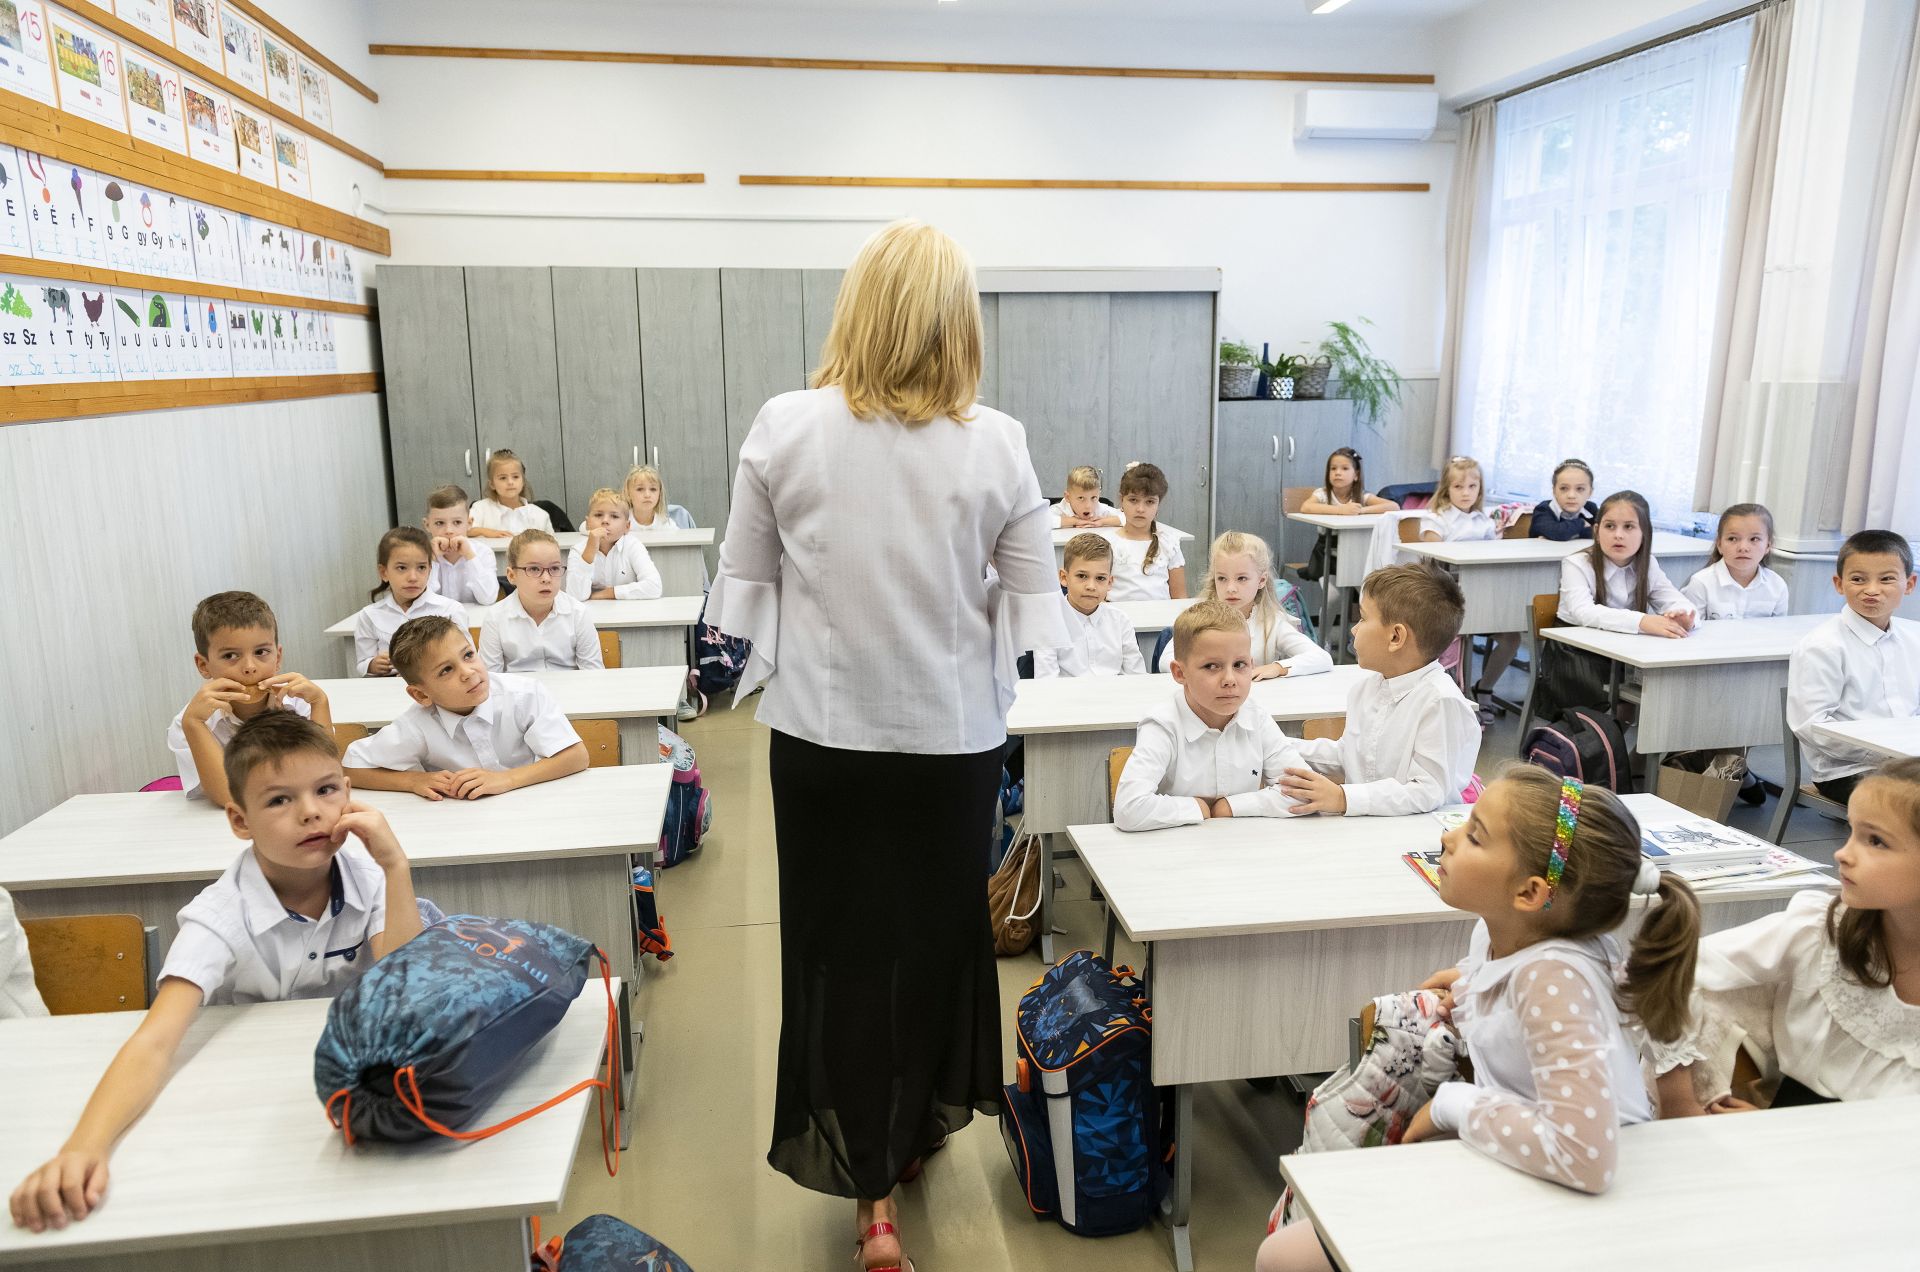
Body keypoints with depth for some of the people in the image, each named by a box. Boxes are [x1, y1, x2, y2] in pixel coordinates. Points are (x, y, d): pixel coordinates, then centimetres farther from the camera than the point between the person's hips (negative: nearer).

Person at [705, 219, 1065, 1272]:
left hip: (822, 724, 0)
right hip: (952, 729, 0)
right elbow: (1032, 600, -3)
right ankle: (917, 1122, 42)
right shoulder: (995, 443, -10)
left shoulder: (783, 427, -9)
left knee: (842, 938, 14)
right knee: (936, 930, 20)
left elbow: (743, 583, -1)